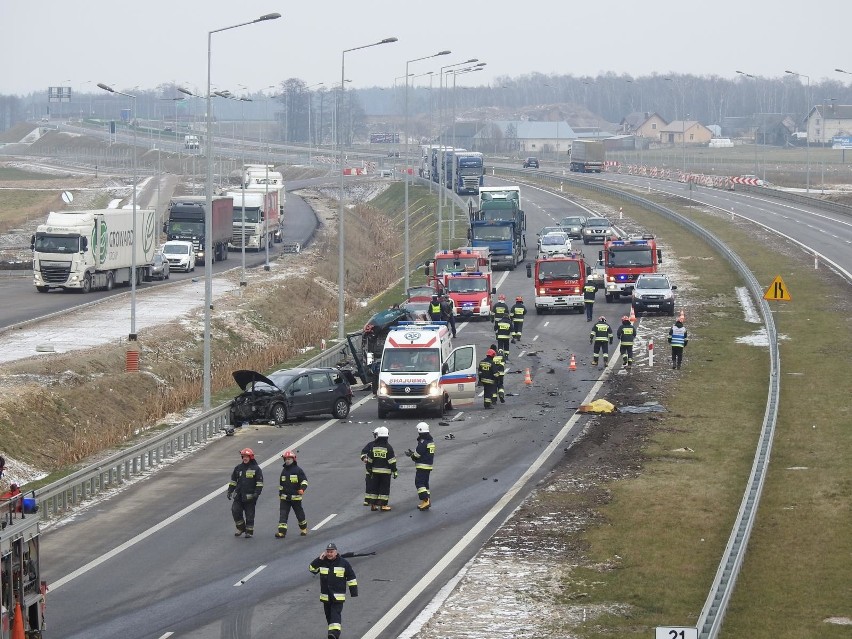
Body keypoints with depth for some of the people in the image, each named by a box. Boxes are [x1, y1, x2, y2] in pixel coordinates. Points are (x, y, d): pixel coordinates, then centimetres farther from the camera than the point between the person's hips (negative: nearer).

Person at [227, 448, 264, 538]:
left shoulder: (256, 469, -2)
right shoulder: (238, 468, 11)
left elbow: (259, 483, -3)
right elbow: (233, 481, 18)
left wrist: (257, 493, -13)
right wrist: (230, 491, 10)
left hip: (250, 496, -4)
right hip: (239, 495, 4)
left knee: (249, 515, 2)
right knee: (235, 511, -6)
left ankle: (249, 531, 12)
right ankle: (241, 528, 12)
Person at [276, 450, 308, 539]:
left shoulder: (298, 470, -5)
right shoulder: (284, 471, 13)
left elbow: (304, 480, -10)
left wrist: (302, 489, -28)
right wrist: (280, 494, 24)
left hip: (295, 497, -4)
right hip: (284, 497, 4)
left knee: (299, 514, 12)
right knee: (283, 514, -9)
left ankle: (304, 529, 34)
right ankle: (281, 532, -15)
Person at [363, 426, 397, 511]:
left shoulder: (373, 446, 0)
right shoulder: (388, 447, -11)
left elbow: (369, 459, 6)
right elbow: (392, 461, -11)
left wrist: (370, 469, 18)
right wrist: (394, 471, -4)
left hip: (375, 470, 4)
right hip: (386, 471, -4)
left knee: (375, 487, 12)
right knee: (385, 488, 2)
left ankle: (373, 504, 14)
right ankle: (383, 505, 1)